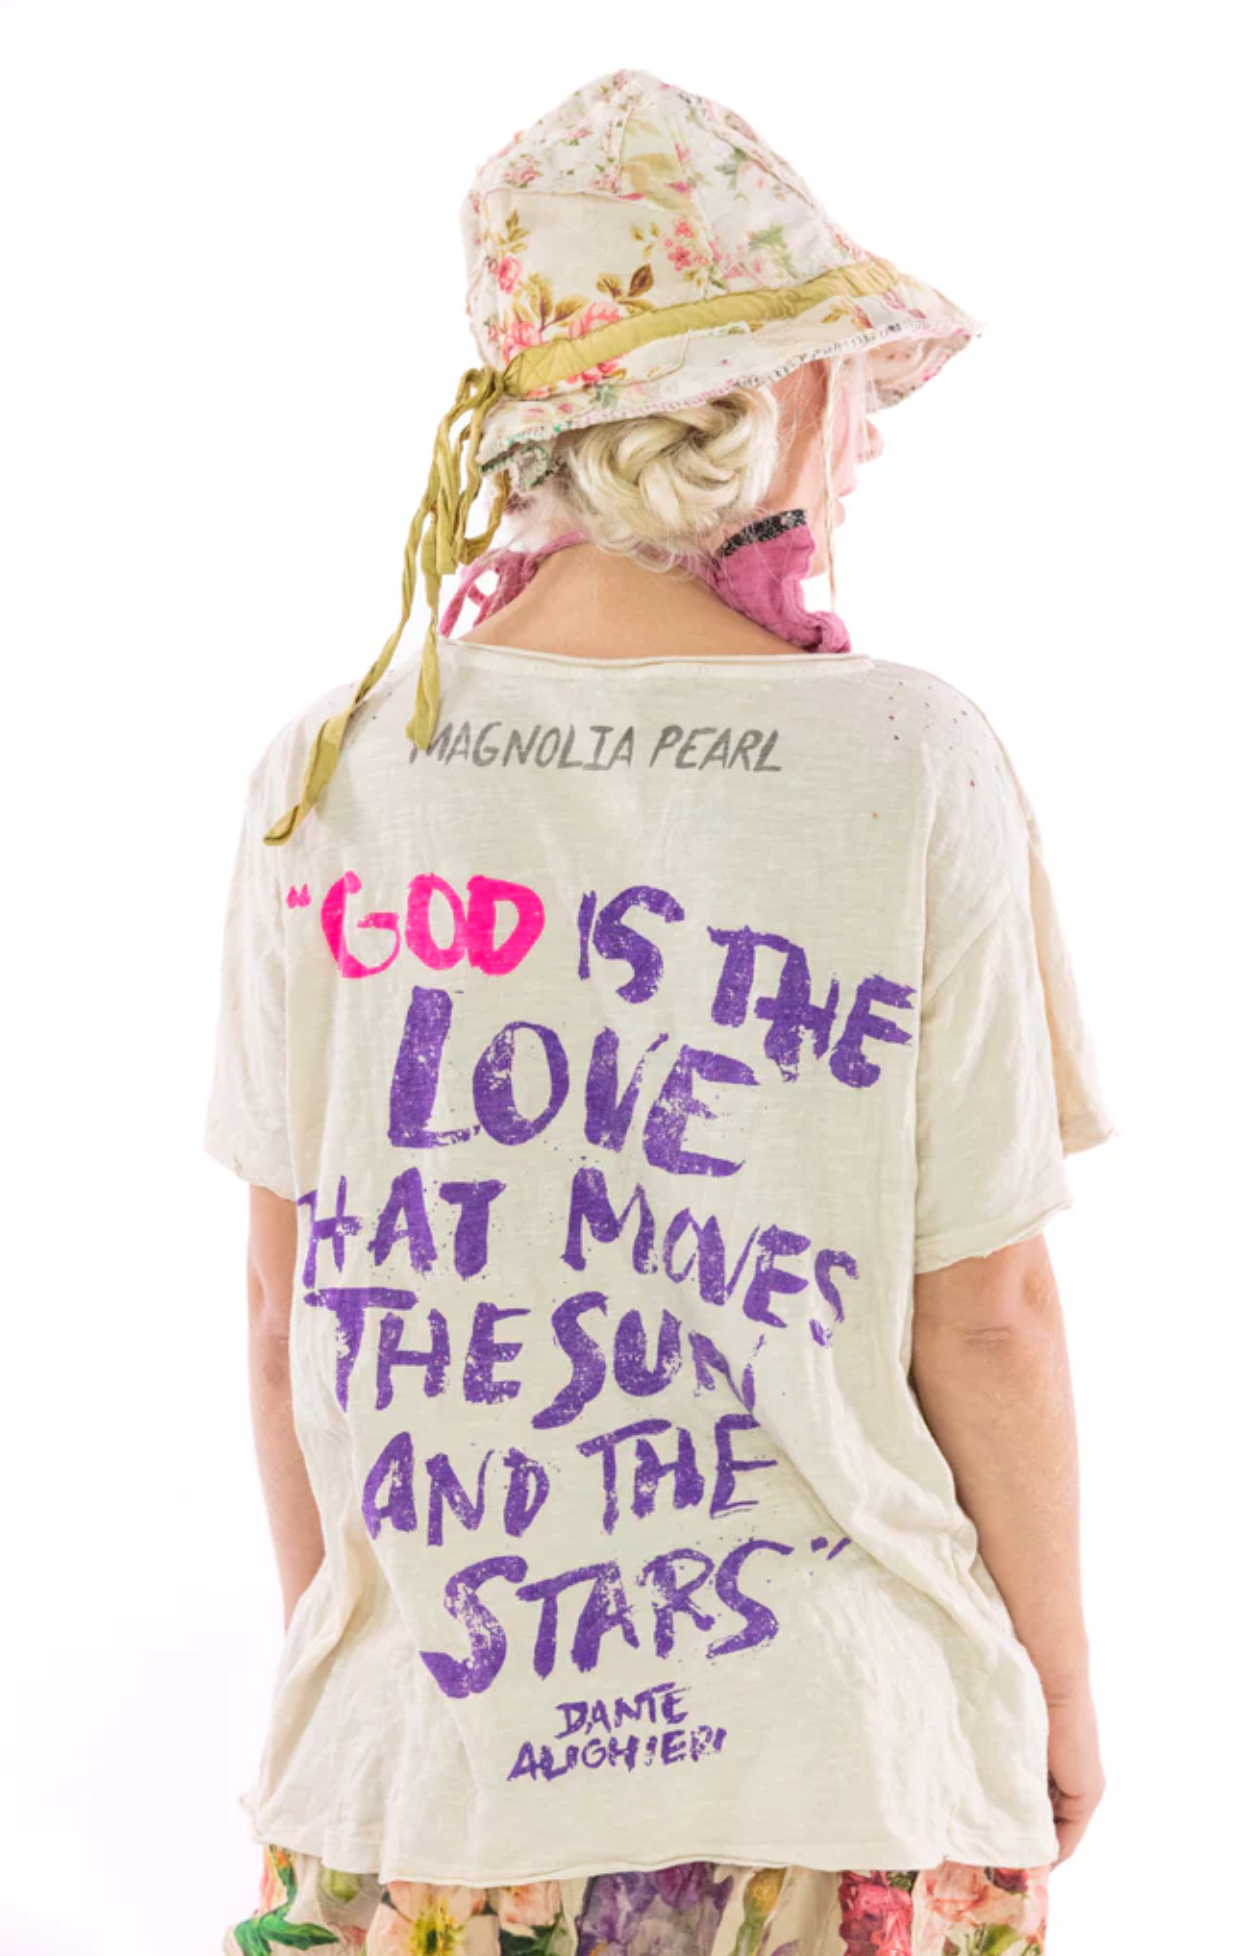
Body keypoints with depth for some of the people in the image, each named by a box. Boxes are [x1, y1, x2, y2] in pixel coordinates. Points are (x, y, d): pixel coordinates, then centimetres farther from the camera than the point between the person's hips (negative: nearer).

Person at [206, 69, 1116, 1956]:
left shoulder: (324, 774, -6)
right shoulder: (914, 770, -14)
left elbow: (287, 1301, 1)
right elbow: (984, 1319, -8)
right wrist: (1061, 1681, 7)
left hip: (423, 1770, 2)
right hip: (829, 1760, -2)